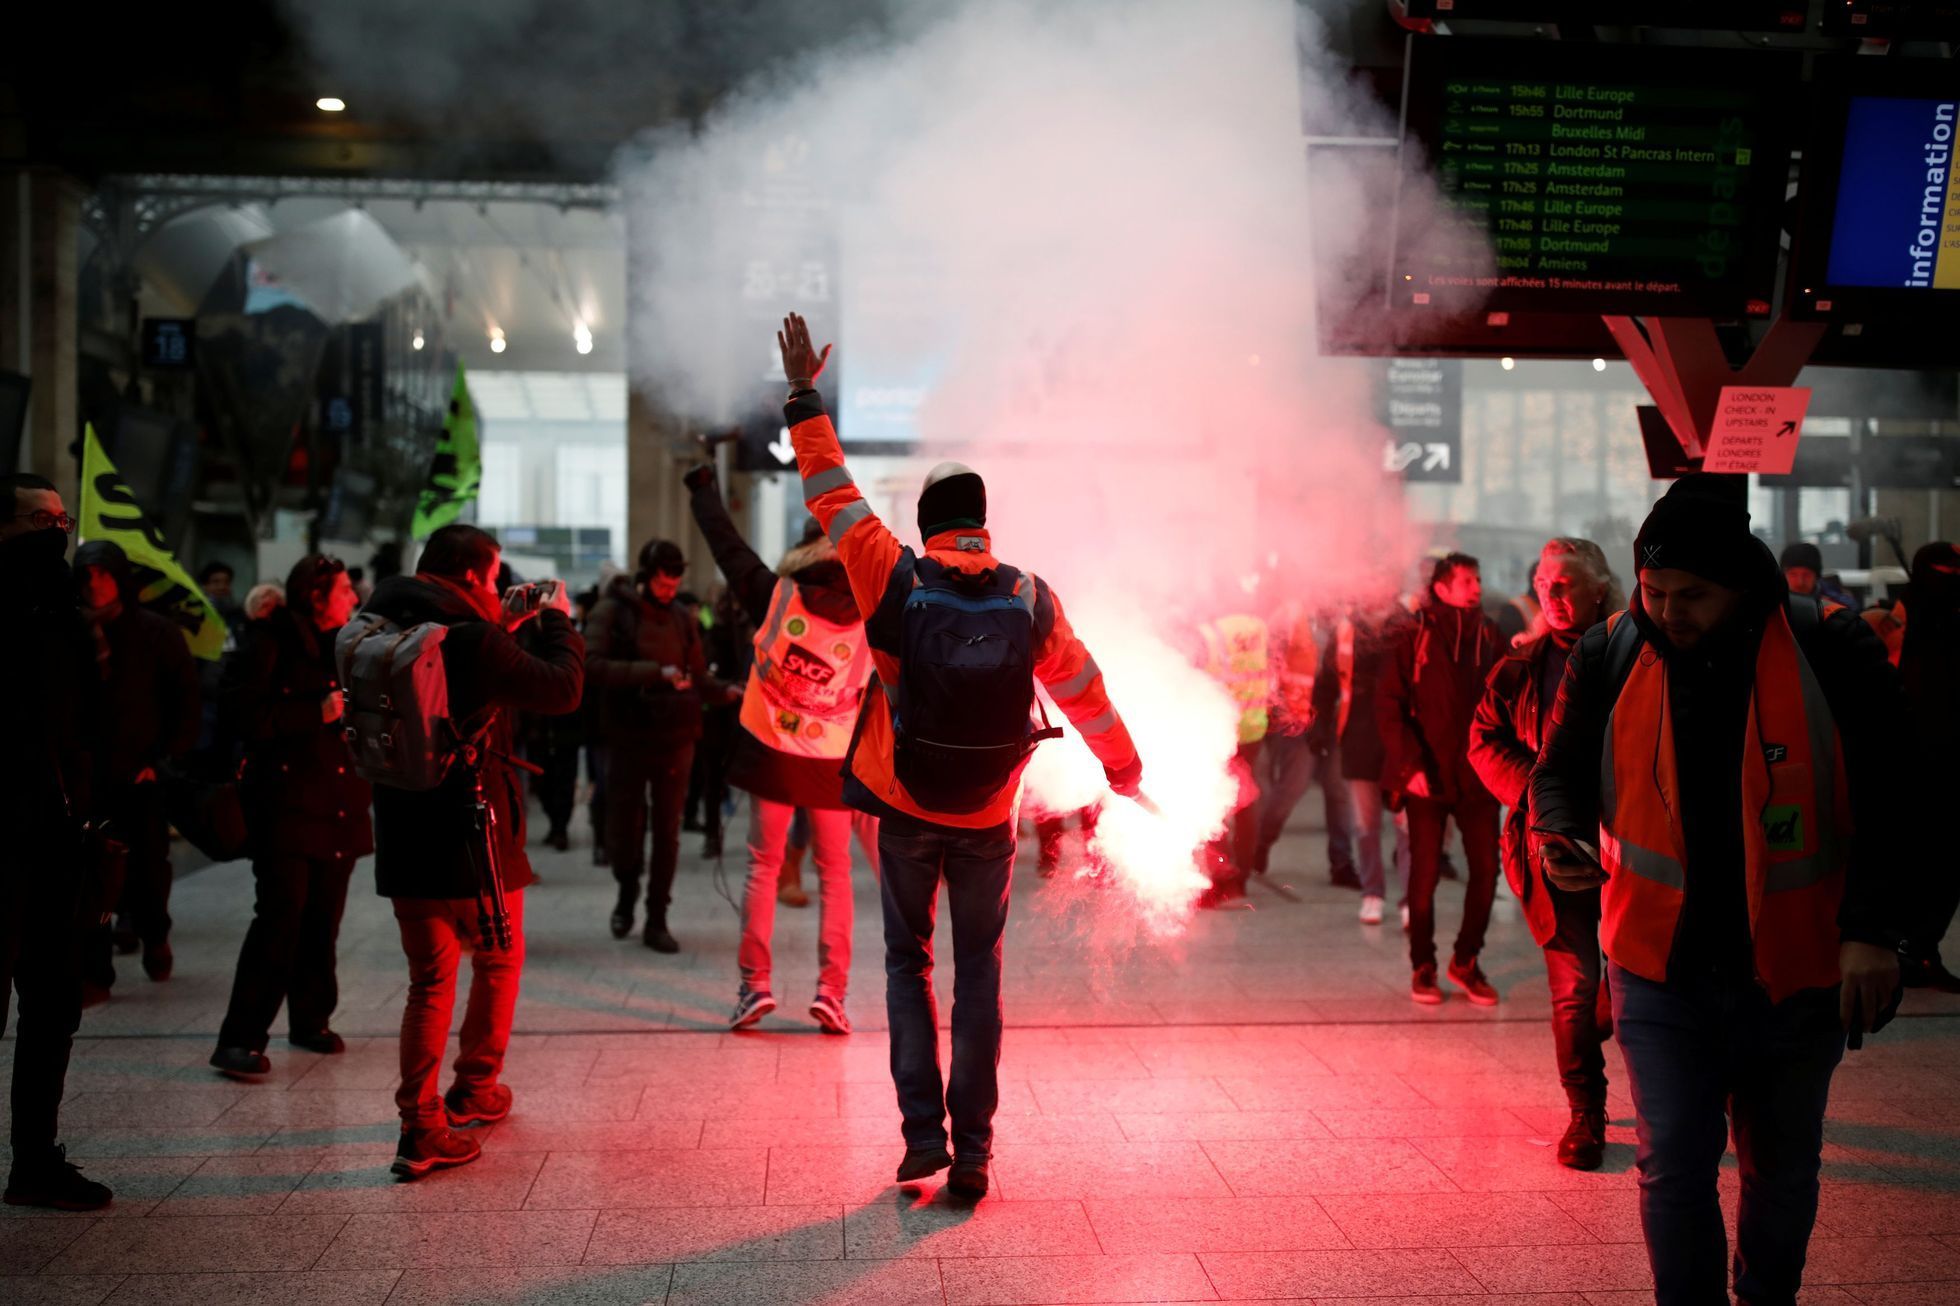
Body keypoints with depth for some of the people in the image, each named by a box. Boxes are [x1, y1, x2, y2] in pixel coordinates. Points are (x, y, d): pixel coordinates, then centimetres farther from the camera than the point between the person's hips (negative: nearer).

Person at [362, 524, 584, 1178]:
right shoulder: (472, 639, -17)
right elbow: (560, 689, -9)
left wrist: (504, 627, 19)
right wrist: (557, 622, 6)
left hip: (402, 840, 6)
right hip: (472, 836, -5)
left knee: (429, 980, 13)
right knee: (498, 962, 20)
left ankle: (420, 1126, 5)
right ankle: (475, 1090, 31)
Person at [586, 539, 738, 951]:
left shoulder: (681, 617, 9)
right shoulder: (612, 611, -3)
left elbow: (697, 674, 11)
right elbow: (593, 665, -16)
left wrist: (726, 691, -10)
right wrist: (653, 673, -25)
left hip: (675, 737, 2)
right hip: (628, 736, -2)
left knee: (667, 832, 4)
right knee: (624, 830, 4)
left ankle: (657, 920, 14)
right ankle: (627, 892, 34)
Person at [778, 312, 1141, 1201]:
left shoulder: (896, 584, -12)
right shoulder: (1030, 600, -7)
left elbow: (833, 495, -3)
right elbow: (1083, 690, 3)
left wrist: (804, 396, 7)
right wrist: (1124, 768, 18)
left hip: (905, 810, -1)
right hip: (988, 816, 1)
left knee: (907, 963, 14)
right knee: (979, 974, 9)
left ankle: (923, 1130, 6)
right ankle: (972, 1152, 9)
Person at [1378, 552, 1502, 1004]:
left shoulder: (1490, 636, 7)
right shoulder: (1413, 636, -4)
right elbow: (1389, 706, -7)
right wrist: (1409, 765, -14)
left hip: (1477, 775, 3)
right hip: (1427, 776, -3)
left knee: (1486, 869, 1)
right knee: (1425, 873, 2)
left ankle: (1465, 961, 20)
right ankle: (1423, 966, 18)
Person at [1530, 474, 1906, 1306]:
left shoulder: (1832, 652, -8)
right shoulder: (1610, 657, -4)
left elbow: (1886, 801, -5)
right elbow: (1561, 769, 8)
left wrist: (1872, 929, -13)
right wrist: (1559, 838, -14)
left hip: (1796, 969, 0)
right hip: (1661, 966, 0)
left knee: (1783, 1170, 17)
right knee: (1672, 1167, -4)